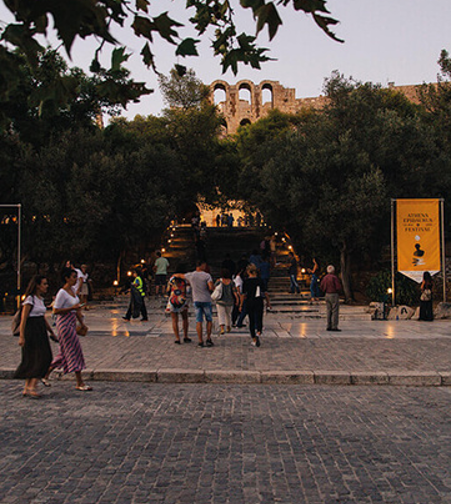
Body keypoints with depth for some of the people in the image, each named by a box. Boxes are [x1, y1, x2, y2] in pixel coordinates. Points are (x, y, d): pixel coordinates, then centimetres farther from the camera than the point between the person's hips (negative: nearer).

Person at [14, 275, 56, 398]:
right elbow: (23, 319, -14)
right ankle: (32, 387, -10)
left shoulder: (40, 299, 15)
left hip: (40, 332, 8)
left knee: (32, 360, 9)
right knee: (42, 358, -12)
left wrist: (51, 332, 24)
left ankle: (27, 388, 14)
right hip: (31, 331, -8)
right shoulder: (30, 299, -11)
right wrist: (21, 336, -18)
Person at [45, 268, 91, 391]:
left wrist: (82, 323, 19)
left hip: (72, 323, 9)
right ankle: (79, 383, 0)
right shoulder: (62, 293, -15)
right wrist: (72, 308, -23)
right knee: (74, 350, -6)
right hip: (64, 323, -9)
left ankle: (47, 372, 27)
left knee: (66, 352, 14)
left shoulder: (72, 290, 11)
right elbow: (56, 311, -17)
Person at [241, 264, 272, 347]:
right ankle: (258, 333, -28)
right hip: (259, 302, 0)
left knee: (251, 322, 11)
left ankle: (254, 340, 13)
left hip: (249, 303, 0)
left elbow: (243, 295, -5)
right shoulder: (260, 280, -1)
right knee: (259, 320, 2)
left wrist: (241, 305, 3)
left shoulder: (246, 281, -4)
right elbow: (265, 293, 0)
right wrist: (268, 303, 10)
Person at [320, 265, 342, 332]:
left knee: (329, 311, 10)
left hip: (327, 295, 7)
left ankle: (329, 326, 10)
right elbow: (339, 287, -16)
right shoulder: (334, 277, -14)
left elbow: (322, 287, 10)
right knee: (335, 311, -5)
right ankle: (334, 327, -8)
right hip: (334, 295, -7)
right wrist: (339, 291, 3)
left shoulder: (325, 278, 7)